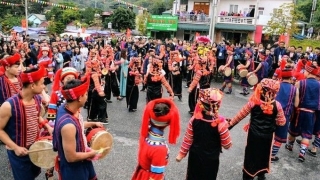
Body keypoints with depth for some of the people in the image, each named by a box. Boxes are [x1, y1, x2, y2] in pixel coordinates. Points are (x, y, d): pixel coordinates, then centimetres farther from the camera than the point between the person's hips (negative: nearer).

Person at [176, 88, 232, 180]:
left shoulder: (194, 119, -17)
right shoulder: (221, 123, -24)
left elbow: (188, 140, -8)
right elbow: (227, 145, -14)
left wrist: (181, 154, 6)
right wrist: (225, 128, 0)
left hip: (195, 157, 2)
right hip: (211, 160, -1)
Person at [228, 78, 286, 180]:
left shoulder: (253, 102, -15)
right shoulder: (276, 105, -13)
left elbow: (240, 115, -8)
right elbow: (281, 122, -6)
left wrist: (230, 123, 3)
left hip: (253, 134, -1)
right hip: (268, 135, 1)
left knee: (251, 154, 15)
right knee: (264, 155, 22)